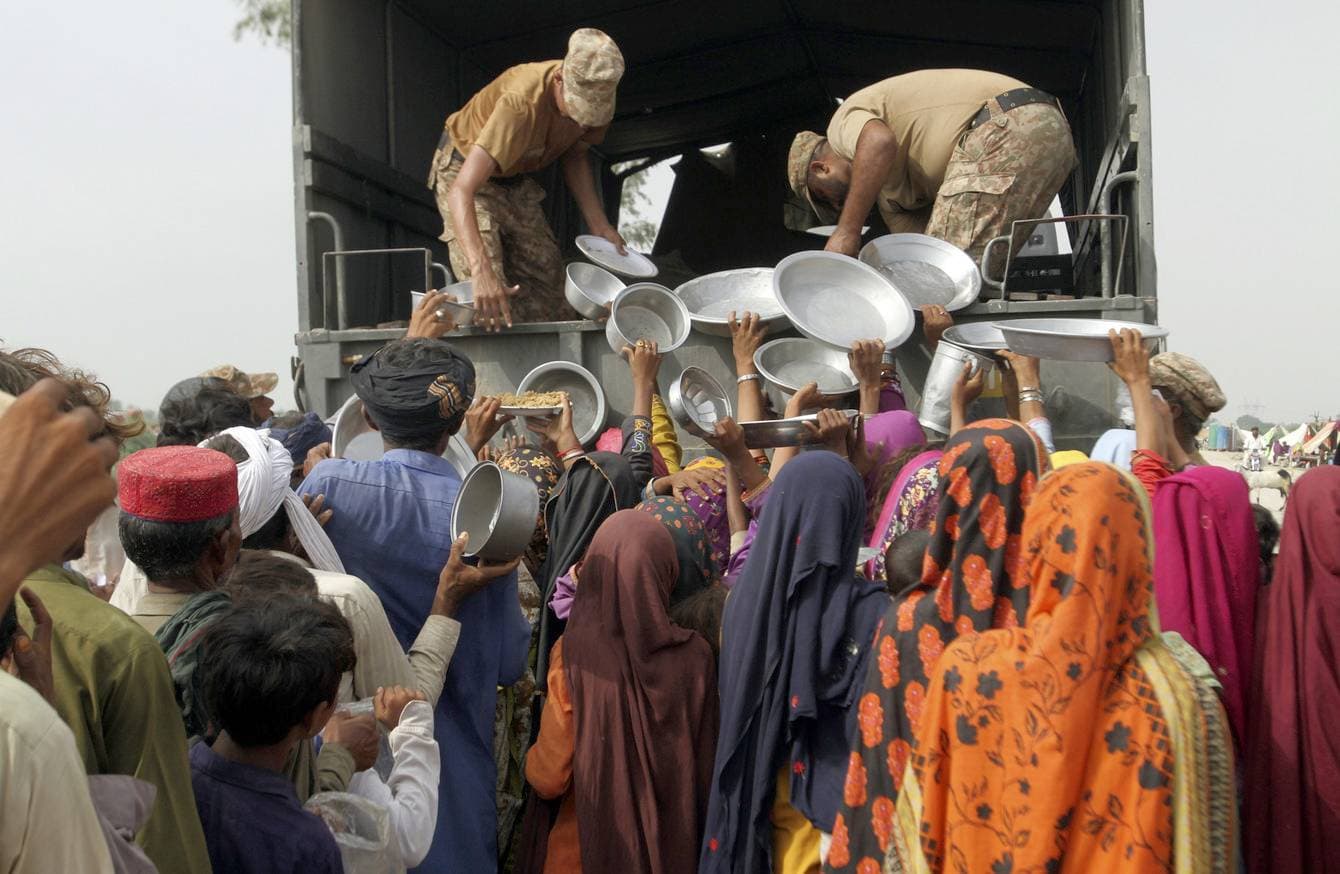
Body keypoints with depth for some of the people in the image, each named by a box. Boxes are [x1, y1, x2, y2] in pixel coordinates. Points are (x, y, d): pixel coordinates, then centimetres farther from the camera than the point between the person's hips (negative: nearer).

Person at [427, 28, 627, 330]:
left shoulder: (594, 94, -18)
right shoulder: (523, 102, -39)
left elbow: (574, 156, 4)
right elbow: (460, 191, -46)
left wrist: (599, 225, -8)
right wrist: (482, 271, -59)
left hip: (516, 179, 6)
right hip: (463, 167, -6)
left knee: (548, 279, 1)